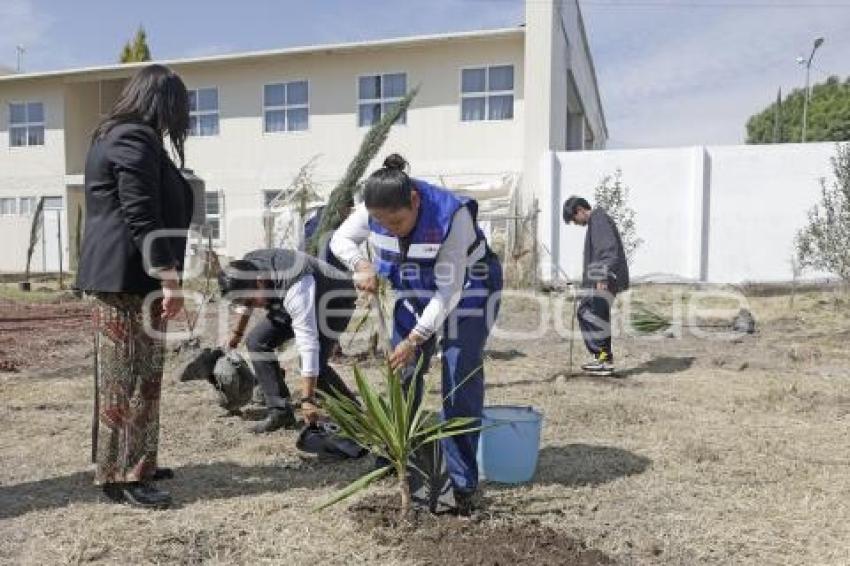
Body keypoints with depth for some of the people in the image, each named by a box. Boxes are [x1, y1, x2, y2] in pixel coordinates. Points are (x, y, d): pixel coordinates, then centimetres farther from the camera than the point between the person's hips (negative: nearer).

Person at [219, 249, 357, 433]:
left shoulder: (295, 288, -43)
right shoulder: (248, 266, -19)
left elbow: (308, 344, -44)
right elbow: (246, 303, 7)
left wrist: (307, 400, -43)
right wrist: (238, 332, 19)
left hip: (334, 301, -8)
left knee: (315, 362, -25)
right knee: (256, 341, -9)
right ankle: (280, 411, -6)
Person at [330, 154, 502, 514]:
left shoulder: (452, 215, -35)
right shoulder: (375, 212, -20)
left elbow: (449, 290, -31)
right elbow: (340, 239, -2)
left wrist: (415, 339, -31)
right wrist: (361, 265, -25)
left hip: (466, 291, -5)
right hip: (415, 290, 5)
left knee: (461, 383, -10)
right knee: (402, 375, 6)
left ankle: (463, 484, 1)